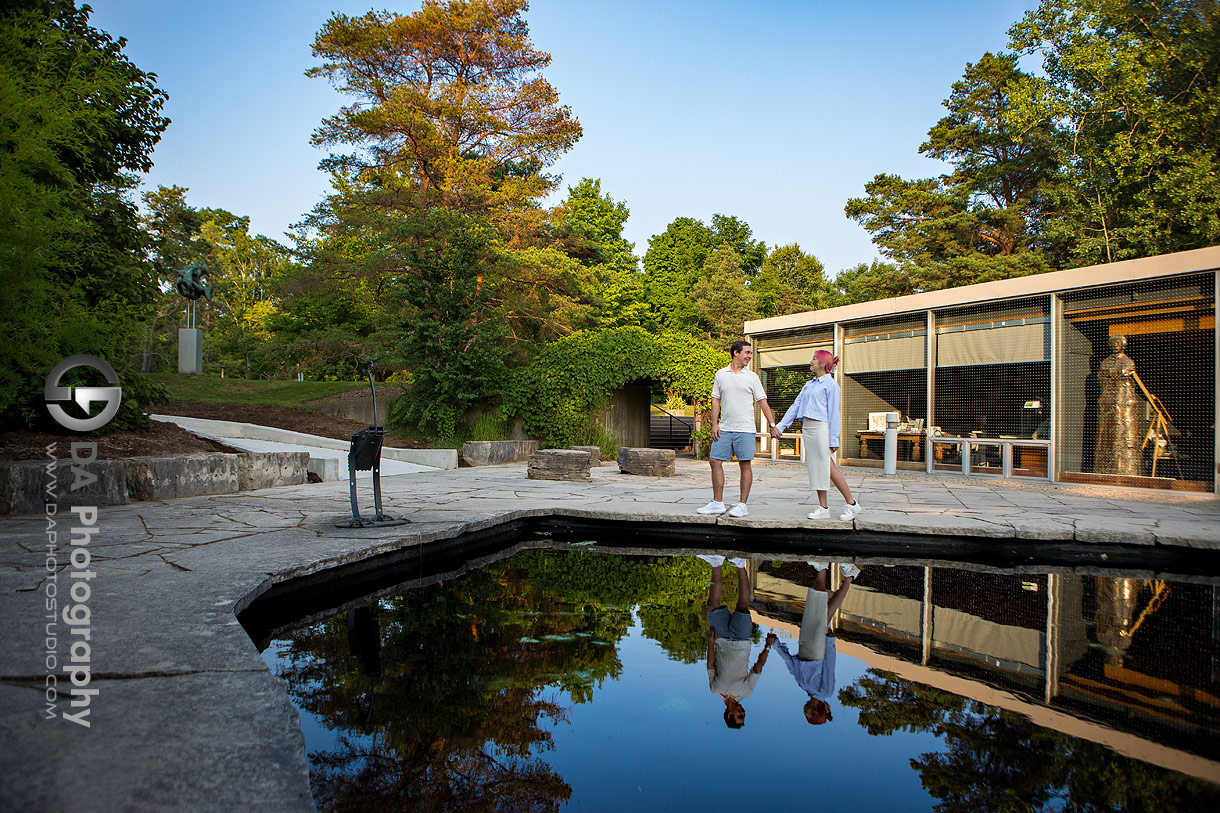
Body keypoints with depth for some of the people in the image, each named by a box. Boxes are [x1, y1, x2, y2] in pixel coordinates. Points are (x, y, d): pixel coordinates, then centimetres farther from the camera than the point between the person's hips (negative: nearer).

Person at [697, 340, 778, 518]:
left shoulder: (752, 377, 3)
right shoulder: (720, 374, 8)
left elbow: (762, 402, 3)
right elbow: (716, 399, 11)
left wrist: (772, 424, -4)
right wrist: (714, 424, 2)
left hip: (745, 429, -2)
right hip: (724, 428, 3)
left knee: (745, 465, -1)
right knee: (715, 461, 1)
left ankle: (742, 505, 7)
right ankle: (717, 503, 11)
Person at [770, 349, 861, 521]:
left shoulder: (831, 385, -4)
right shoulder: (809, 384, 18)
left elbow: (834, 413, -8)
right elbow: (795, 406, 18)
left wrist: (834, 439, -12)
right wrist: (779, 426, 12)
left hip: (821, 428, -7)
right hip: (807, 428, 7)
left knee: (828, 468, -7)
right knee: (816, 468, 7)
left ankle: (852, 504, 5)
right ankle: (823, 507, 13)